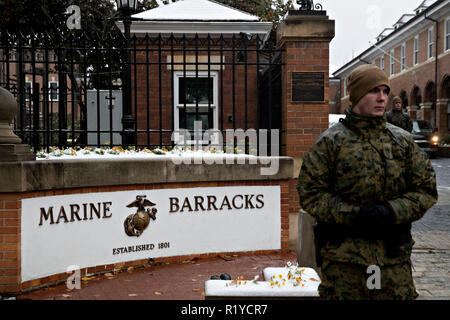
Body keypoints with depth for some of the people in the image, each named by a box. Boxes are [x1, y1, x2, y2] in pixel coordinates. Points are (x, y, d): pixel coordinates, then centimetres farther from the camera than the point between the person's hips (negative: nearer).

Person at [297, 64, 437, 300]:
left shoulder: (403, 141, 9)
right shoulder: (331, 141, -1)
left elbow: (426, 189, 7)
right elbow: (309, 193, -4)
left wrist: (392, 212, -11)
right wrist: (353, 215, -16)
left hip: (394, 256, 3)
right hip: (344, 257, -3)